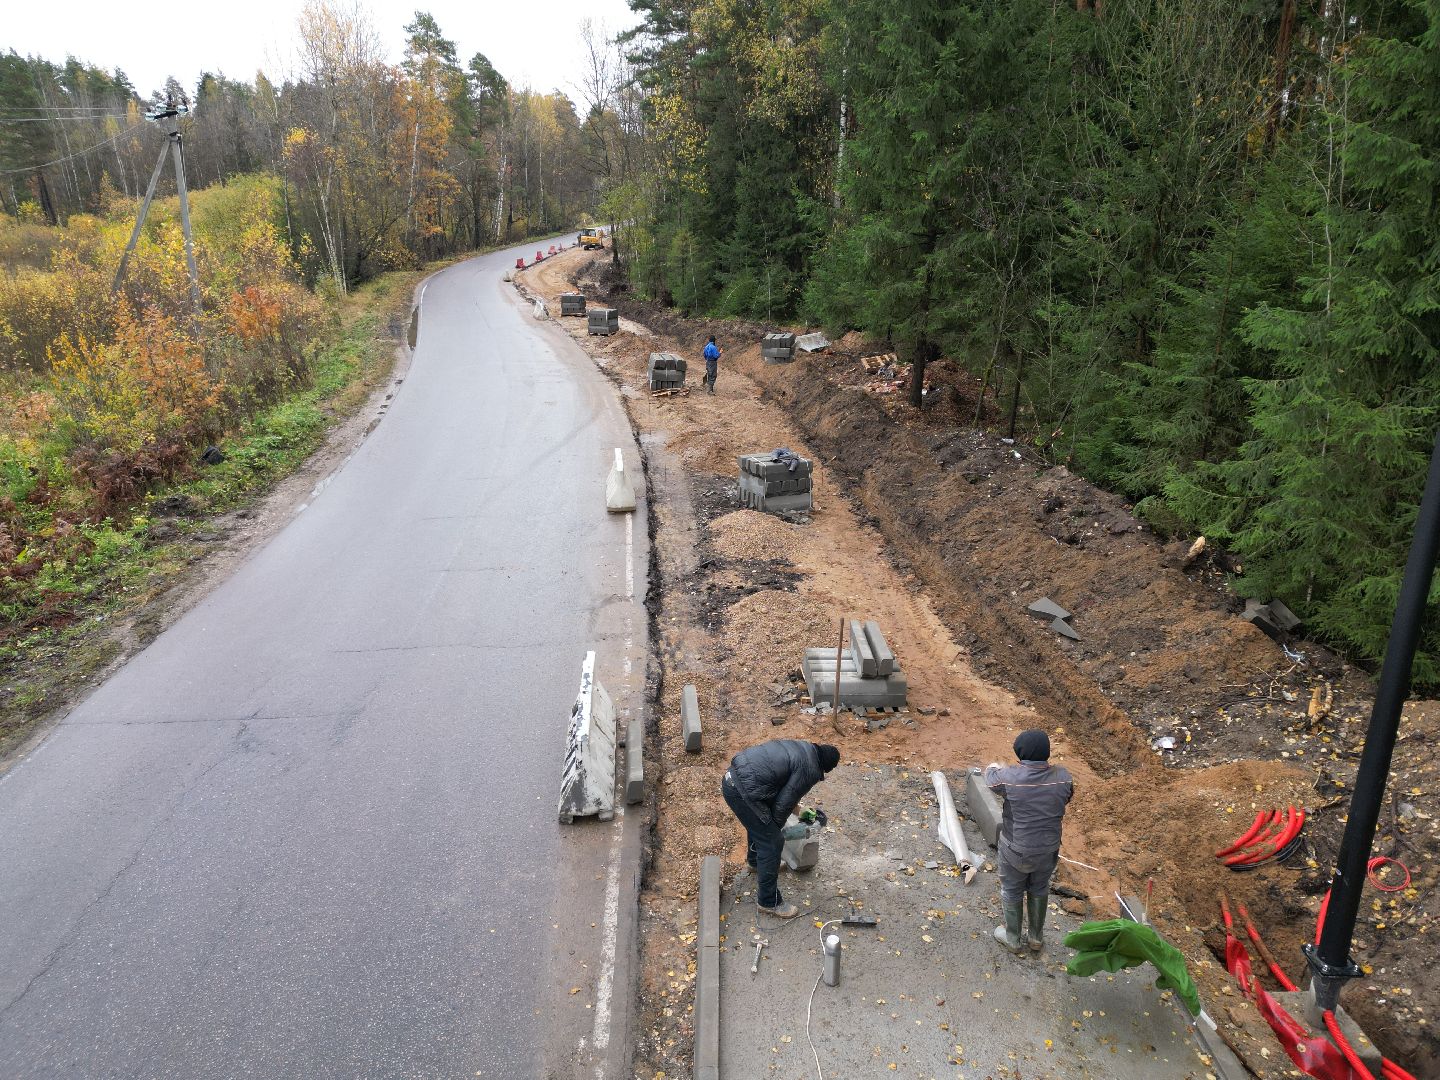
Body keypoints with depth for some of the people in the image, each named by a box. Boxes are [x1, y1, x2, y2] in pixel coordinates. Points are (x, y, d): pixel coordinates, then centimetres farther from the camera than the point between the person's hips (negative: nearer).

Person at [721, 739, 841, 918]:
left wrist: (794, 806, 39)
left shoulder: (802, 747, 18)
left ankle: (755, 860, 60)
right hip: (743, 792, -10)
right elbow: (782, 805, -5)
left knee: (758, 822, 35)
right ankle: (769, 902, 15)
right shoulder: (810, 771, -8)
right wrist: (776, 828, 13)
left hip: (731, 776, 10)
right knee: (772, 843, 3)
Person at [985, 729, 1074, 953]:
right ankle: (1036, 937, 45)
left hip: (1016, 849, -3)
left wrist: (994, 768, 21)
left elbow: (990, 780, -2)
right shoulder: (1062, 777, -18)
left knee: (1012, 892, 21)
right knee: (1040, 890, 26)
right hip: (1049, 849, 3)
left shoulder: (1009, 777, -26)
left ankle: (1012, 938, 39)